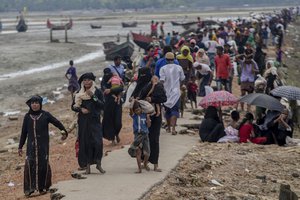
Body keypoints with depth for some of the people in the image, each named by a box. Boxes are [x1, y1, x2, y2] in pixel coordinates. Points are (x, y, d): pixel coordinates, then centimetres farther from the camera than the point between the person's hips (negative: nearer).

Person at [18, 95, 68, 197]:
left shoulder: (45, 115, 0)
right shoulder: (27, 117, 6)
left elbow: (57, 123, 5)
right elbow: (24, 132, 10)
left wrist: (64, 132, -7)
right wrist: (20, 147, 9)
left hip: (43, 145, -1)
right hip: (31, 145, 1)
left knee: (43, 165, -2)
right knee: (29, 165, -11)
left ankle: (43, 187, 11)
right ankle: (29, 188, -8)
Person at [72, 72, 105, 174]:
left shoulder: (97, 92, 1)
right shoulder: (79, 93, 6)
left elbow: (102, 106, -7)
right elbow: (73, 107, 10)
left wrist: (93, 96, -17)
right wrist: (80, 109, -10)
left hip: (94, 121, -2)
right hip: (83, 122, 2)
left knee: (98, 142, -13)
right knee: (85, 143, 1)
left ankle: (98, 163, 3)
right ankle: (87, 165, 9)